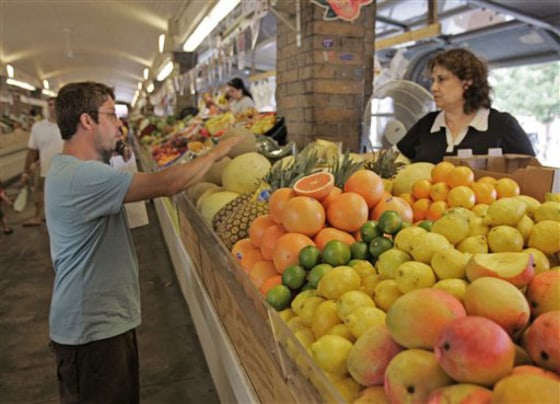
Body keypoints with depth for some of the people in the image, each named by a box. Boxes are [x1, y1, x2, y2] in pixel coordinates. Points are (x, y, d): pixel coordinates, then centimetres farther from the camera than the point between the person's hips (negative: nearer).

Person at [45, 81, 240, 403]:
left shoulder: (74, 170, 10)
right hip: (92, 330, -10)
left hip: (107, 319, 10)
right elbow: (166, 184, -28)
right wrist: (216, 153, -16)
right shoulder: (82, 176, -26)